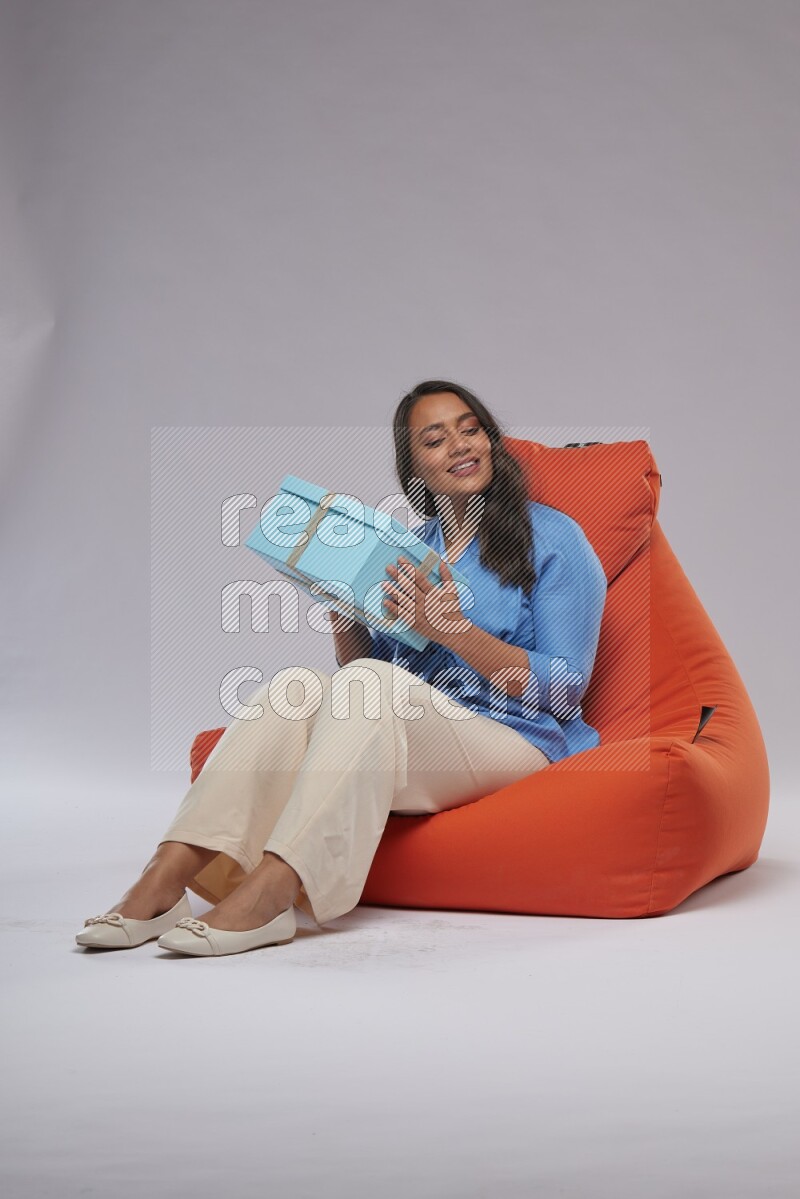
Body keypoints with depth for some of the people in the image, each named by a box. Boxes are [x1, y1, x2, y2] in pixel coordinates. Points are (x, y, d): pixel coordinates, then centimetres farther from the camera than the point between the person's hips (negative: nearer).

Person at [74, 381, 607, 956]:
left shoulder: (552, 537, 1)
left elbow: (566, 689, -7)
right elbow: (361, 665, 18)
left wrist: (451, 628, -17)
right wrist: (343, 618, -4)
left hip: (513, 741, -5)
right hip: (411, 739, 5)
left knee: (373, 683, -32)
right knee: (297, 686, -22)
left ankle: (268, 892, -43)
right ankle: (166, 876, -33)